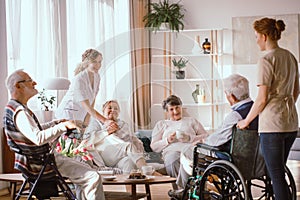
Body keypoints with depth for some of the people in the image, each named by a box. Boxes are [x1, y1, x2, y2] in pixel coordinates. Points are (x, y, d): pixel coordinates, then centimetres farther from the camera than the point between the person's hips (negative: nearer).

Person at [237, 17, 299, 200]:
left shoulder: (266, 60, -13)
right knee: (279, 172, 17)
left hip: (272, 123, -8)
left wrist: (246, 121, -3)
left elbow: (262, 99, -15)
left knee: (276, 176, -3)